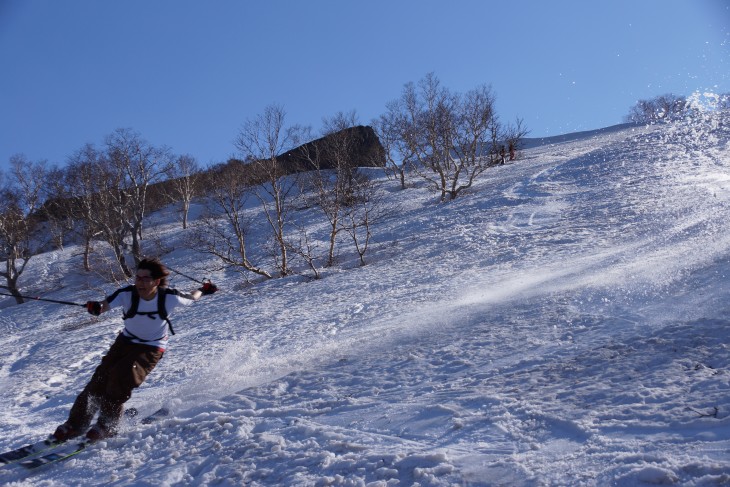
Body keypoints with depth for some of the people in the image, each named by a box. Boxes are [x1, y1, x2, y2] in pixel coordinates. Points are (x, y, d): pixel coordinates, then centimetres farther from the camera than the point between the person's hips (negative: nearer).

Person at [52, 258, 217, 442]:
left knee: (121, 377, -24)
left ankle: (108, 424, -7)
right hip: (126, 341, 3)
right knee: (101, 378, -8)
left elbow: (190, 298, -4)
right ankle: (77, 423, 8)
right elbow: (104, 305, -33)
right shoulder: (127, 294, -21)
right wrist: (95, 307, -56)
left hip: (152, 349, -3)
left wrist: (204, 290, 12)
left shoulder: (169, 297, -23)